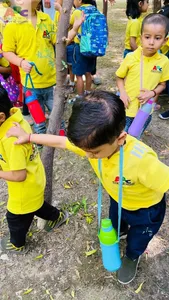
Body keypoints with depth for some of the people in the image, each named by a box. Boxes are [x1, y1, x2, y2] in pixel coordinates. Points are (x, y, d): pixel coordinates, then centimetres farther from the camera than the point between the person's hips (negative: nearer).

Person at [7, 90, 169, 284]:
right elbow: (61, 142, -12)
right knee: (115, 224, 37)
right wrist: (29, 136, -3)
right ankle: (121, 231, 75)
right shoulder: (92, 142, -29)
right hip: (118, 200, 5)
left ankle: (132, 257, 63)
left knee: (136, 242, 26)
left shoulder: (141, 159, -49)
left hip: (146, 210, -5)